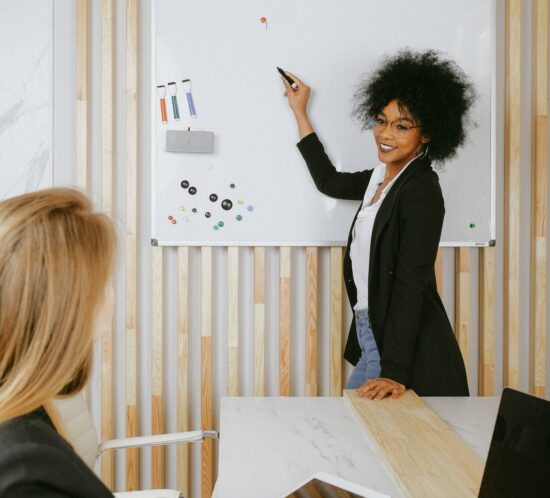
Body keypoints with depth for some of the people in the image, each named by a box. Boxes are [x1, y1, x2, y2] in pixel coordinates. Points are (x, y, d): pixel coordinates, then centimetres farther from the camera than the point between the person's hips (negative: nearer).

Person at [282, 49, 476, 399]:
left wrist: (394, 372, -23)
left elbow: (411, 284, -20)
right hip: (371, 338, 8)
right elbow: (329, 181, 29)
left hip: (407, 351, -8)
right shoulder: (380, 179, 10)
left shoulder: (421, 190, -15)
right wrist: (300, 112, 32)